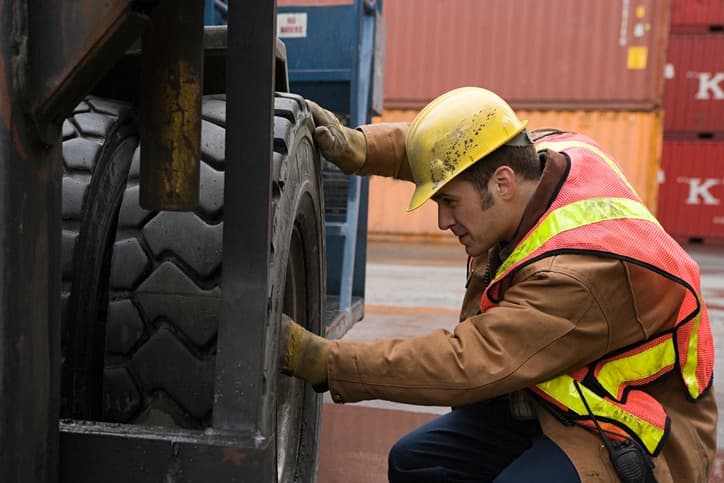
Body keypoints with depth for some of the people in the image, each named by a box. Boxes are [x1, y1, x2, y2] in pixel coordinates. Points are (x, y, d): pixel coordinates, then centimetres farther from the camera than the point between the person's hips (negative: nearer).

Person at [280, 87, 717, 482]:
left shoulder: (581, 271, -34)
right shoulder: (544, 152, -10)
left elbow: (467, 365, -34)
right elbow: (438, 144, 5)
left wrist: (320, 360, -32)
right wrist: (356, 147, -14)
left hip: (635, 433, -8)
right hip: (554, 397, 9)